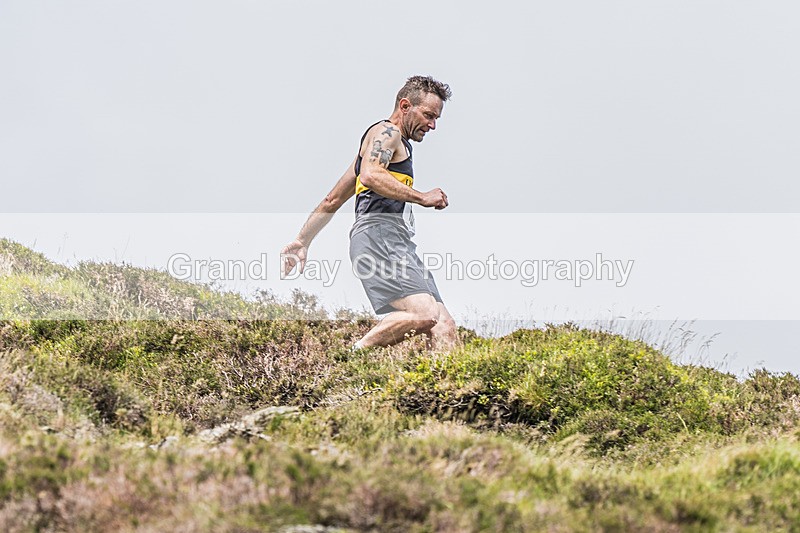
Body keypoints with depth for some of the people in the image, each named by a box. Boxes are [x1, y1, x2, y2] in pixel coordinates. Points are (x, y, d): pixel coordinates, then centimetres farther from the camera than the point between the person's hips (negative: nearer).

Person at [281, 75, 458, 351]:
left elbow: (331, 201, 36)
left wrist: (303, 240, 34)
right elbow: (370, 176, -18)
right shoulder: (386, 132, 6)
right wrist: (421, 197, -12)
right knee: (424, 315, -28)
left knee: (444, 326, -9)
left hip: (397, 244, 10)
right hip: (379, 236, -10)